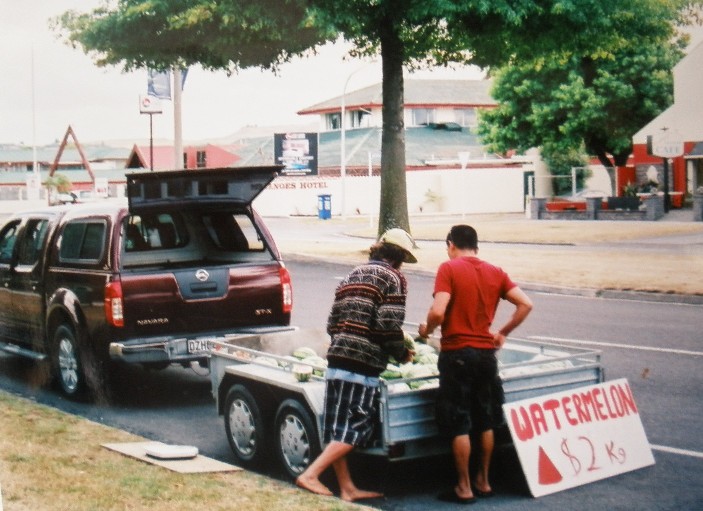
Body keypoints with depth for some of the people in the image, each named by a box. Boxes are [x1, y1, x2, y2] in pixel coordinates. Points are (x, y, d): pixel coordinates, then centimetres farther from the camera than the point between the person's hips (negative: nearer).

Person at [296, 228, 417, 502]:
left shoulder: (352, 276, 21)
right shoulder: (393, 278, -1)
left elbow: (332, 323, 18)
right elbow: (389, 326, -12)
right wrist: (402, 354, 3)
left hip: (336, 360, 8)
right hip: (363, 365, -8)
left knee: (337, 429, 10)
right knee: (356, 428, -2)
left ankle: (347, 488, 16)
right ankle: (311, 474, -11)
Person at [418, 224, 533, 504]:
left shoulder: (449, 268, -8)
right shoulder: (496, 273, 7)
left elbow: (437, 312, -19)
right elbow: (526, 304, 1)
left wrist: (426, 330, 0)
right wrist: (502, 333, 9)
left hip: (457, 353, -5)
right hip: (487, 353, 5)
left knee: (459, 425, 3)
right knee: (485, 422, 16)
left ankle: (464, 488, 8)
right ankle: (483, 481, 25)